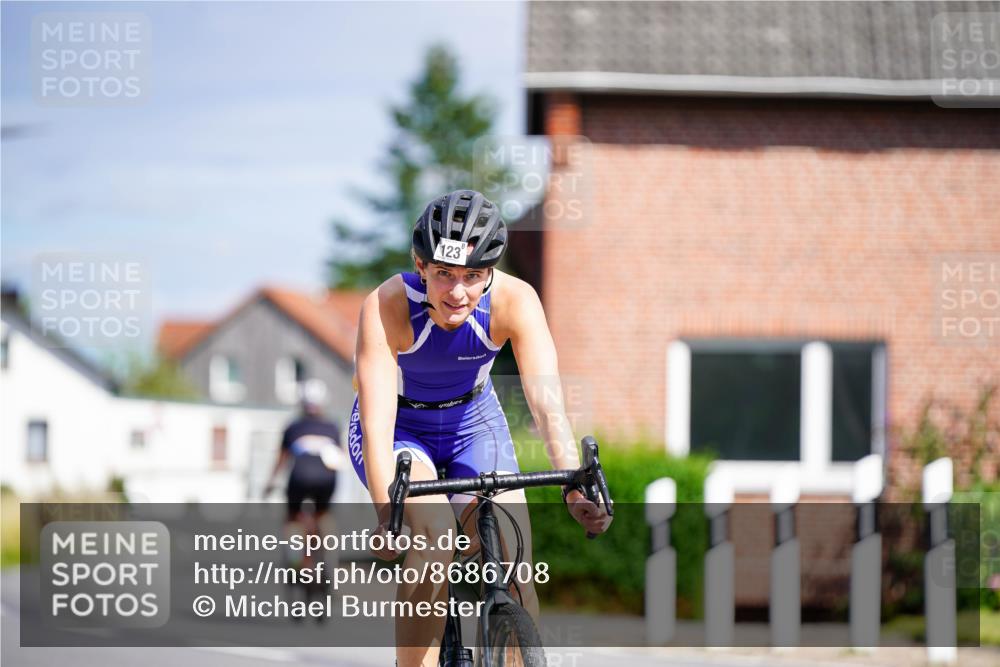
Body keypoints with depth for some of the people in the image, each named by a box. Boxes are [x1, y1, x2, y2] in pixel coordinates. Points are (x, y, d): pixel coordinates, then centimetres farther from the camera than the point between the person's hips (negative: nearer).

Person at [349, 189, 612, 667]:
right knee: (433, 537, -29)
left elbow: (546, 398, -37)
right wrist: (387, 513, -54)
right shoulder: (385, 307, -33)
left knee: (514, 566, -15)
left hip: (473, 422, 3)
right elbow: (377, 419, -40)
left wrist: (575, 486, -52)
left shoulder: (514, 301, -27)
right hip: (400, 428, -2)